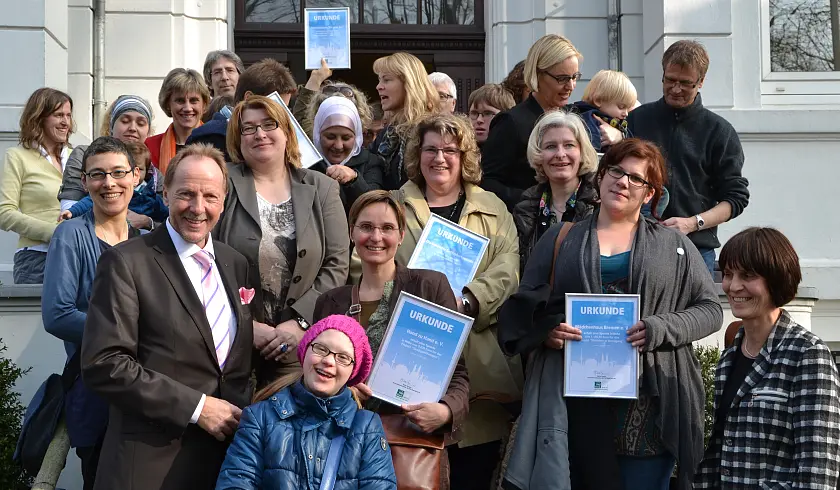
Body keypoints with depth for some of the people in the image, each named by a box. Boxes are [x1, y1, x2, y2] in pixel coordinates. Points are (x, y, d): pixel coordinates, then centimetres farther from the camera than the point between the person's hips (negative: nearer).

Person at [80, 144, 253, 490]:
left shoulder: (236, 264, 11)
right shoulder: (126, 263, -8)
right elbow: (103, 364, -16)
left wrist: (241, 413, -2)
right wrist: (196, 407, -16)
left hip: (226, 454, 5)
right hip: (152, 461, -5)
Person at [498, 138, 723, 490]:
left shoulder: (673, 246, 14)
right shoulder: (560, 240, 15)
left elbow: (710, 309, 9)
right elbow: (523, 307, 13)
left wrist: (662, 329, -9)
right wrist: (546, 331, -9)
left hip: (649, 400, 0)